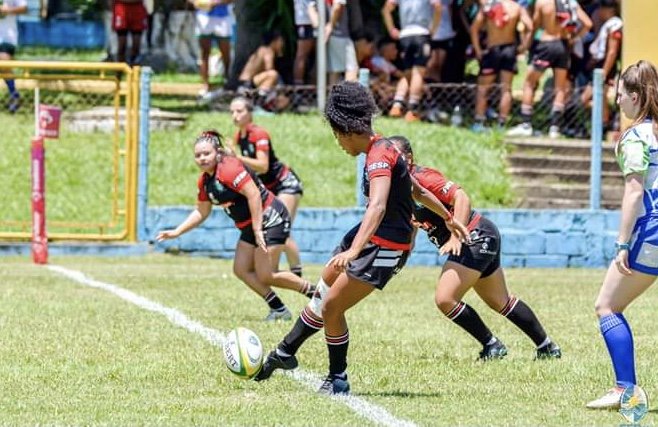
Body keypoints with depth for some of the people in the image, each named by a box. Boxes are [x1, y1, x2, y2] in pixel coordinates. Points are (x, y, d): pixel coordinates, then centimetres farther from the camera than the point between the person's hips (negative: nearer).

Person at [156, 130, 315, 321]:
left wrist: (257, 230, -29)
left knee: (265, 276, -13)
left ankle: (315, 292, 3)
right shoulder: (205, 181, 8)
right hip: (249, 226, 10)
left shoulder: (229, 169, -21)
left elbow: (254, 194, -28)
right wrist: (176, 232, 12)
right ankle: (279, 309, 9)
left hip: (270, 218, -10)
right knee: (241, 270, 2)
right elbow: (201, 212, 20)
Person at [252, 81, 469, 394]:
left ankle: (338, 381, 6)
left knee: (332, 308, -8)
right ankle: (285, 353, 33)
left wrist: (353, 251, -51)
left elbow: (377, 207, -39)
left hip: (385, 248, -10)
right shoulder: (381, 149, 8)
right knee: (322, 294, 18)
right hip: (369, 238, 10)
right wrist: (449, 219, 34)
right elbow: (418, 190, 21)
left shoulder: (379, 156, -24)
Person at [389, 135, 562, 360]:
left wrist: (456, 237, -33)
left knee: (445, 299, -17)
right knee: (502, 302, 21)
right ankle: (547, 347, 32)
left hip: (477, 237, -10)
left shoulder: (421, 177, -19)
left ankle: (492, 345, -2)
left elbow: (461, 197, -26)